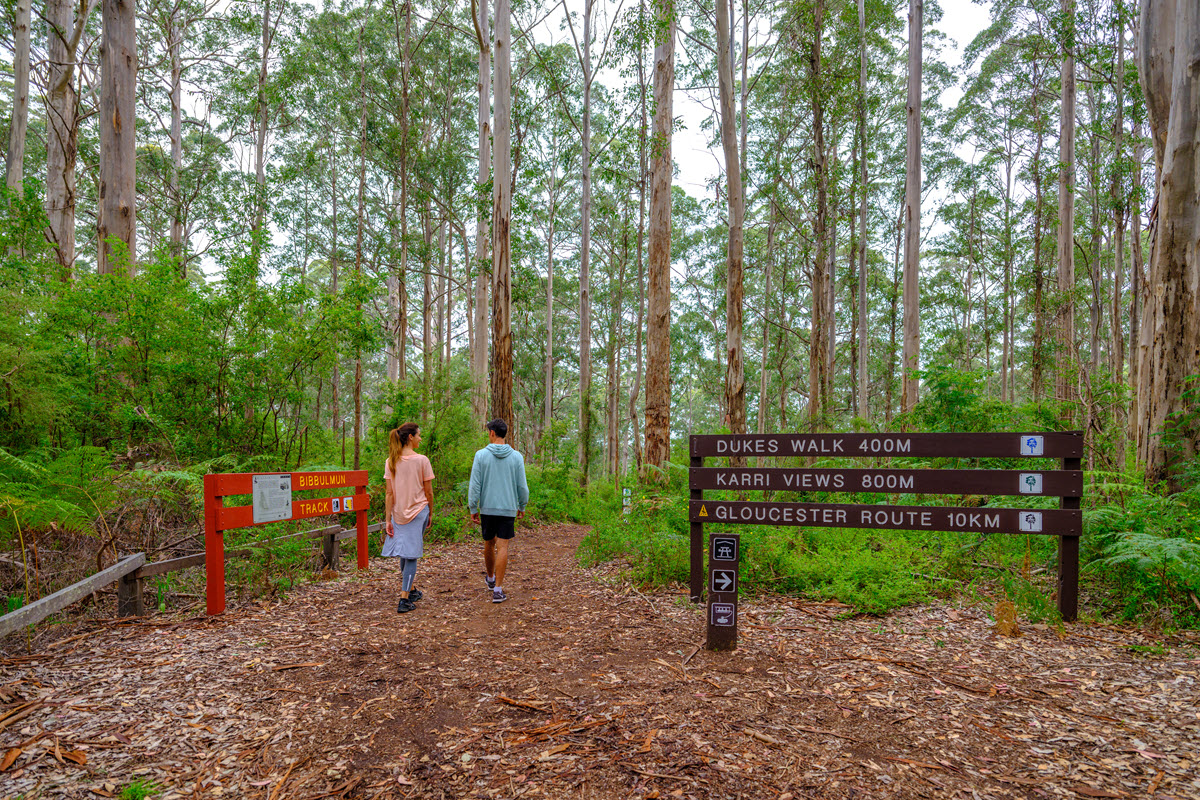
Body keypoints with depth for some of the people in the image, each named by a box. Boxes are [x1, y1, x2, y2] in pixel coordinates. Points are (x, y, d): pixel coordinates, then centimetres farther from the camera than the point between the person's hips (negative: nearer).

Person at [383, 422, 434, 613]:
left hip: (398, 513, 3)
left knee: (405, 554, 17)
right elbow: (428, 492, -4)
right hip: (418, 511, -3)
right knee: (411, 555, 1)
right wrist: (430, 513, 10)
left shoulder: (390, 462, -1)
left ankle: (411, 591, 31)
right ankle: (404, 599, -1)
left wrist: (388, 520, 3)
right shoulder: (422, 461, -9)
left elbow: (389, 494, -1)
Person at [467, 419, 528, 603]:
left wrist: (473, 509, 2)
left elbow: (475, 485, -7)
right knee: (502, 547, 0)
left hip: (487, 509, 1)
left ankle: (490, 578, 40)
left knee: (489, 544, 17)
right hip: (508, 509, -1)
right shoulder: (516, 457, -3)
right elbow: (522, 486, 0)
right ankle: (498, 589, -4)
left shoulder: (481, 455, -6)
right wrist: (522, 506, 15)